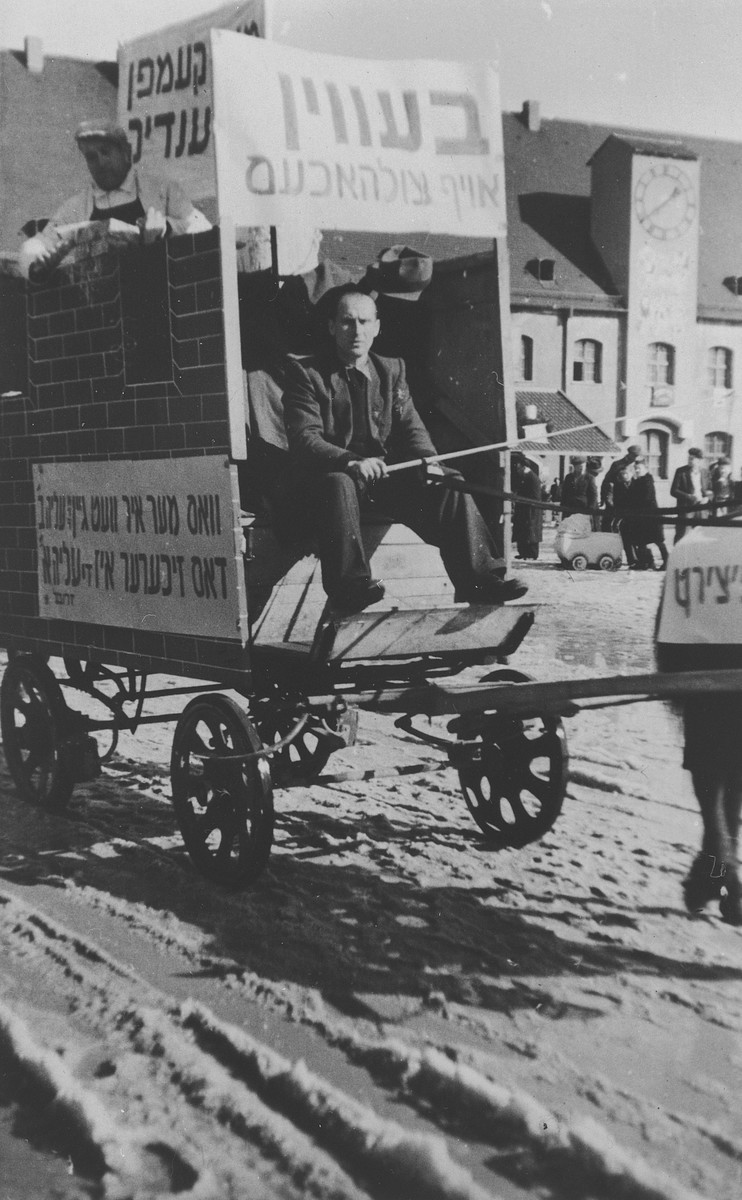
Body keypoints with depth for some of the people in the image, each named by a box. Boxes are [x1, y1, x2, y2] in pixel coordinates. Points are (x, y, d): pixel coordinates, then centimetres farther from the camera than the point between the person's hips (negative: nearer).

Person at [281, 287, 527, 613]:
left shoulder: (391, 370, 16)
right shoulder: (306, 375, -1)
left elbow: (411, 428, 9)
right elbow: (304, 439, -13)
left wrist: (429, 461, -14)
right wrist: (351, 461, -32)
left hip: (383, 476, 5)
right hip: (331, 475, -5)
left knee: (447, 483, -15)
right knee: (338, 484, -38)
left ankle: (479, 580, -18)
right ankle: (349, 587, -40)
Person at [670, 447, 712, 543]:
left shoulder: (704, 472, 7)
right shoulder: (681, 471, -3)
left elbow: (710, 490, 15)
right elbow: (673, 491, -7)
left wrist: (707, 497, -8)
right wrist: (689, 497, -18)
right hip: (685, 509, -3)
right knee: (680, 535, -5)